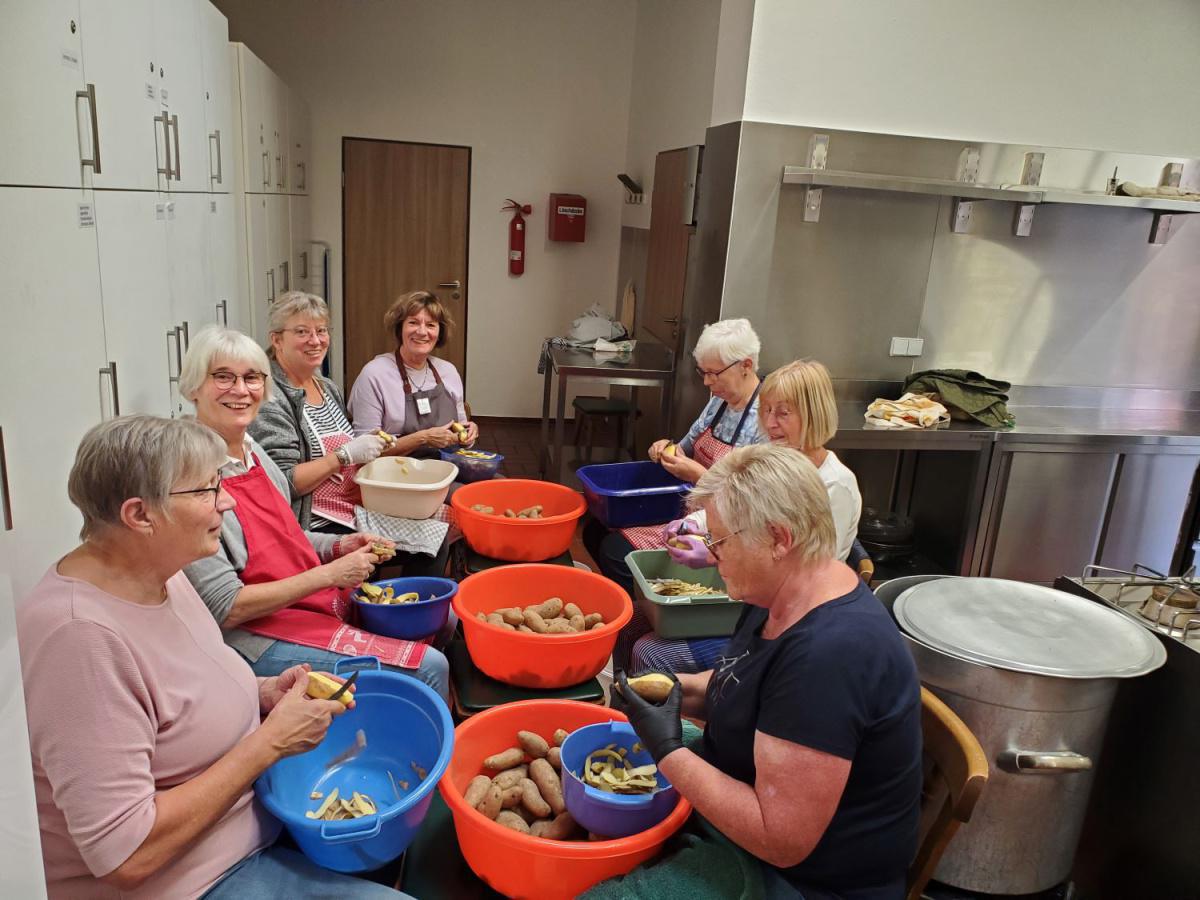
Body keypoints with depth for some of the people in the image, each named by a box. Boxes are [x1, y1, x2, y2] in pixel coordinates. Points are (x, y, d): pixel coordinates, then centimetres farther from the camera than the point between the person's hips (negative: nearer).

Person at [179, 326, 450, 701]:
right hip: (255, 634, -9)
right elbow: (225, 609, -22)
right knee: (427, 668, -15)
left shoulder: (251, 449, 4)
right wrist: (329, 574, -20)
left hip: (318, 594, 9)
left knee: (443, 618, 15)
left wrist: (339, 546, 1)